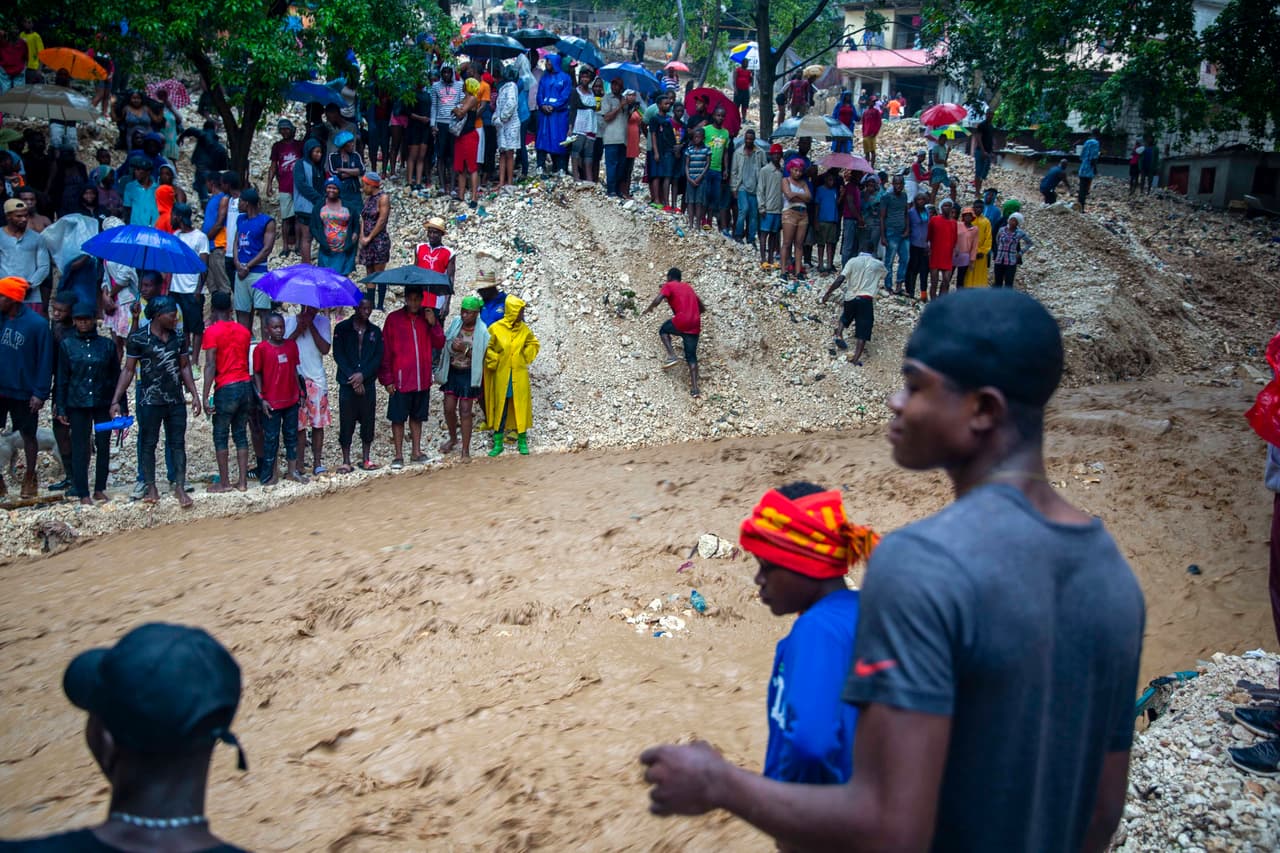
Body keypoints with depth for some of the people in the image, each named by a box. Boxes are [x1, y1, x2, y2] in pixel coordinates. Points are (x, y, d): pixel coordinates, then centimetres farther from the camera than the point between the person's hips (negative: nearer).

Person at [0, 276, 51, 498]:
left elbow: (45, 361, -10)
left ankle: (30, 479, 29)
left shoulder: (37, 324, -14)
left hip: (23, 392, -4)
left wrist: (40, 393, -12)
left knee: (28, 435, 13)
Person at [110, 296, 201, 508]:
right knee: (148, 444, 6)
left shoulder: (179, 338, 6)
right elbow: (128, 370, -3)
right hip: (150, 401, -3)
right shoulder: (138, 338, -6)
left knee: (178, 443, 3)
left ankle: (180, 487, 7)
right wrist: (116, 401, -8)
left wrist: (194, 395, 5)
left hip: (176, 401, 3)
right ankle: (150, 486, 16)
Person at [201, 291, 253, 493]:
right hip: (246, 385, 6)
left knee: (220, 436, 5)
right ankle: (243, 481, 11)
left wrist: (206, 396, -13)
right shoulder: (243, 330, 10)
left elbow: (210, 365, -13)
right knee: (240, 434, 11)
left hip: (226, 388, -6)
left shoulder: (213, 331, -8)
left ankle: (224, 482, 7)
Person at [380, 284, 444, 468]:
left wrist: (433, 324, -13)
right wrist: (387, 379, -7)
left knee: (417, 417, 13)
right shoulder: (394, 319, -3)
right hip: (401, 380, -3)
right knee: (398, 418, 1)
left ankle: (416, 452, 21)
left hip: (422, 380, 3)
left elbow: (439, 344, 3)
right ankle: (398, 455, 8)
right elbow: (385, 351, -3)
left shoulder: (427, 318, 7)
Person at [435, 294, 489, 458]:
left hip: (468, 374, -4)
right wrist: (452, 346, -12)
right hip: (452, 371, 4)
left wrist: (465, 349, -24)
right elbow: (446, 343, 8)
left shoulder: (482, 331, -12)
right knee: (449, 408, 7)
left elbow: (479, 356, -11)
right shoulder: (455, 323, -2)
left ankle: (465, 449, 8)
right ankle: (453, 439, 33)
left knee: (465, 411, -1)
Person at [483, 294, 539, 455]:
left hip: (519, 375, 2)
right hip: (501, 376, -2)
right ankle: (498, 443, 13)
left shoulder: (524, 329, 1)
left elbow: (533, 343, 17)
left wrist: (526, 358, 4)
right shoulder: (495, 329, -9)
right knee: (500, 408, 5)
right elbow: (487, 348, 0)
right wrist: (494, 362, -4)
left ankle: (522, 441, 15)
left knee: (521, 407, 4)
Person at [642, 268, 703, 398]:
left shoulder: (668, 286, 8)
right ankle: (695, 389, -3)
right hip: (695, 326, 5)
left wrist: (649, 309, 10)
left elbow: (657, 300, -9)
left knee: (663, 330, 25)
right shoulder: (688, 288, 27)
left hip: (681, 321, -5)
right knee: (691, 357, 9)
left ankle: (672, 356, 5)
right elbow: (702, 308, 29)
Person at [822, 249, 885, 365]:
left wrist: (827, 294, -2)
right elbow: (882, 277, 32)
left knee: (845, 317, 31)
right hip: (866, 300, -2)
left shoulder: (853, 261, 3)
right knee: (863, 330, -1)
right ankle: (856, 358, -13)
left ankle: (839, 335, 7)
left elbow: (840, 279, -6)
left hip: (850, 298, 2)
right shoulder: (878, 265, 8)